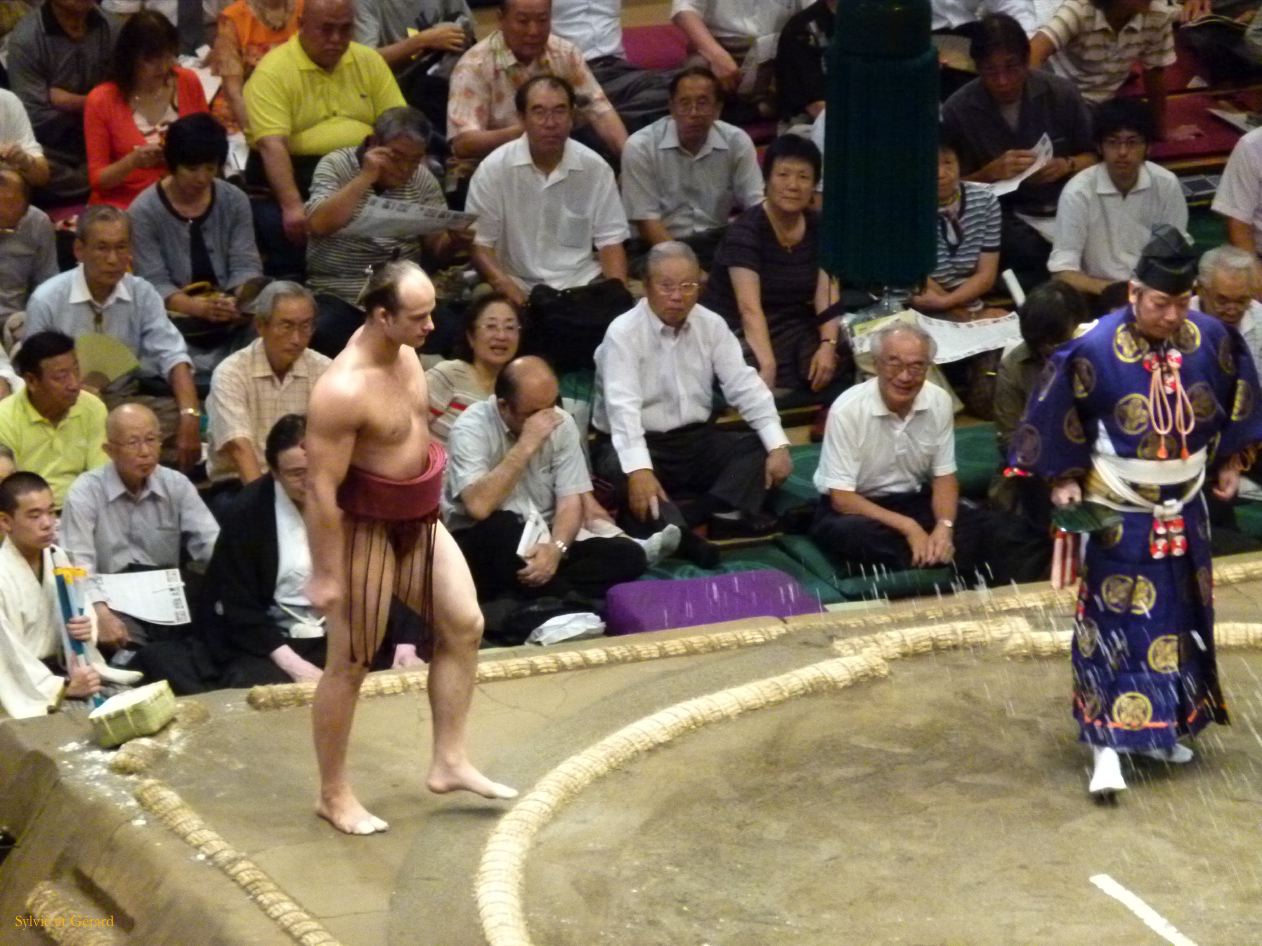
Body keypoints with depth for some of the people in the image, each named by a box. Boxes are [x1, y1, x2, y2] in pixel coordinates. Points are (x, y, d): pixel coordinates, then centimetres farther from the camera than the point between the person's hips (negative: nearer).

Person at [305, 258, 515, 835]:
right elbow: (322, 490, -25)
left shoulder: (402, 350, -3)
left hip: (418, 518, 9)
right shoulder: (344, 391, -30)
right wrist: (325, 575, -20)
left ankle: (449, 762, 18)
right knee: (350, 662, 3)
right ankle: (334, 795, 17)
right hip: (364, 526, -8)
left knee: (464, 625, 8)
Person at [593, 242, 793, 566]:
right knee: (621, 472, -38)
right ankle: (679, 535, -57)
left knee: (764, 450, -14)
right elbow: (623, 407, -24)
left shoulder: (712, 325, 4)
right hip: (639, 446, -5)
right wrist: (639, 469, -39)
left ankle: (713, 511, -36)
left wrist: (778, 445, -15)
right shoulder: (623, 333, -12)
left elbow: (745, 386, 0)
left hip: (697, 441, 6)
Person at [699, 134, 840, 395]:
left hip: (794, 329, 5)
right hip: (736, 332, -5)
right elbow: (749, 307, -26)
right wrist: (767, 366, -41)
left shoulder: (818, 229, 4)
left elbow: (827, 296, -5)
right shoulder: (746, 231, -15)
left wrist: (828, 344, -25)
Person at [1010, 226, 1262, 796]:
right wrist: (1064, 480, -8)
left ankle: (1168, 725, 31)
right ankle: (1108, 742, -5)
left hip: (1183, 507, 5)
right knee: (1116, 620, -5)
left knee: (1181, 612, 15)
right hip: (1119, 511, -5)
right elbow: (1058, 419, -9)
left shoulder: (1211, 340, -10)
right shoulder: (1095, 350, -21)